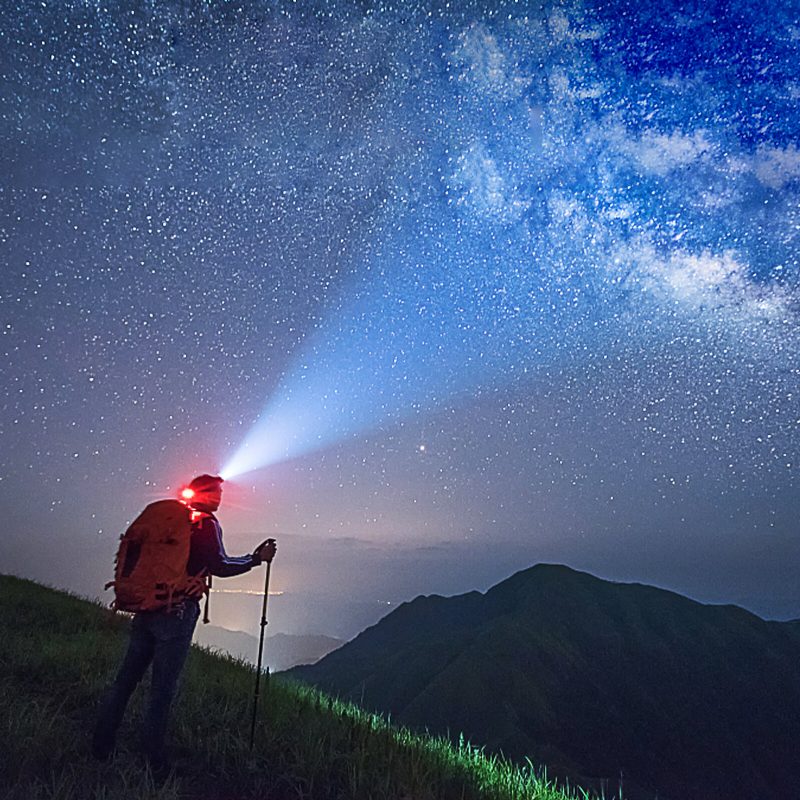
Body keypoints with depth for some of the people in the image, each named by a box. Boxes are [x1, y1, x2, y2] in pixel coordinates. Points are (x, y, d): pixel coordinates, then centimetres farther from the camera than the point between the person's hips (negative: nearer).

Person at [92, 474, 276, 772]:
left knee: (127, 677, 16)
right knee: (163, 687, 4)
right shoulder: (206, 524, -9)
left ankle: (101, 745, 25)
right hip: (176, 614, -6)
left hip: (145, 609, 7)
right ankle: (153, 758, 15)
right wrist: (257, 558, -9)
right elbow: (219, 566, -19)